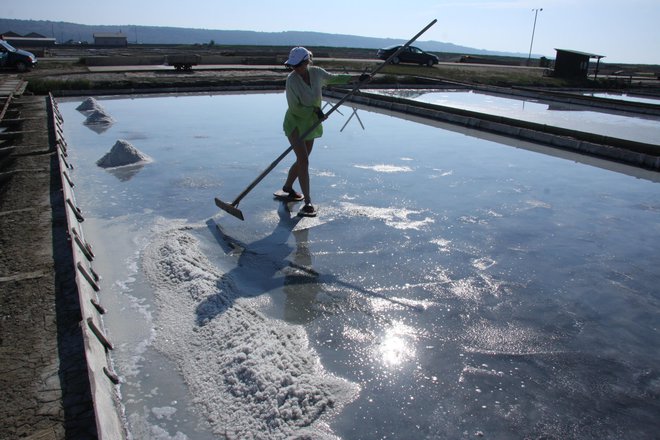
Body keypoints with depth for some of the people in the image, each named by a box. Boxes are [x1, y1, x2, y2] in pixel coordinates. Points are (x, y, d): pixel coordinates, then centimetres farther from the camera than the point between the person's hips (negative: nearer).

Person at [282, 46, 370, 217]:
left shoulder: (316, 72, -6)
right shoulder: (292, 80, -20)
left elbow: (334, 78, 13)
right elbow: (295, 108, -20)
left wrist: (357, 78, 13)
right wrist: (315, 110, -26)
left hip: (311, 124, 6)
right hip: (295, 123, -6)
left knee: (301, 160, 17)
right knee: (304, 161, -16)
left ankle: (288, 186, 42)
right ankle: (308, 202, -13)